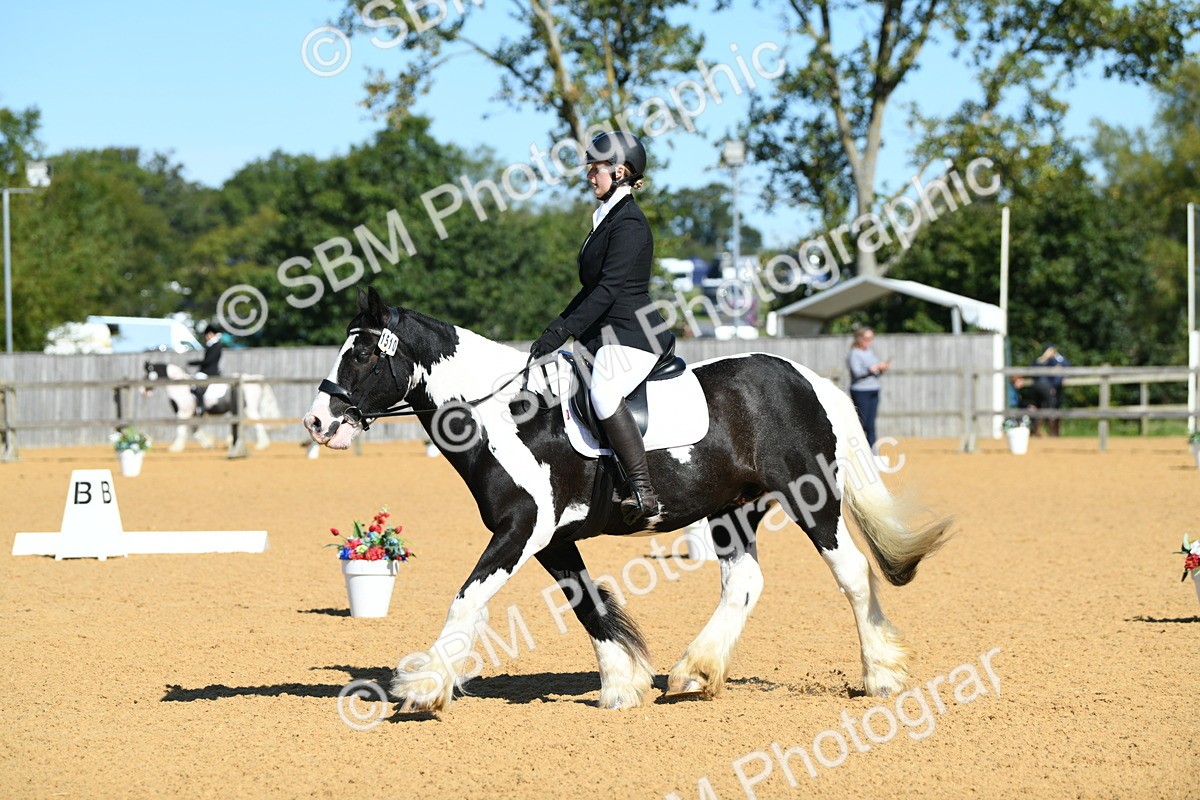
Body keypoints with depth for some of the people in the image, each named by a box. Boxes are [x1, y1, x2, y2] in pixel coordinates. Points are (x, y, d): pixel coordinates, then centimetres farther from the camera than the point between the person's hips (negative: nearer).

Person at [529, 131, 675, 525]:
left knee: (603, 392, -35)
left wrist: (563, 331, -22)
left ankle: (643, 492, -40)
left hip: (633, 333, -12)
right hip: (607, 335, 12)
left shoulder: (629, 223, -13)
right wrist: (557, 327, 16)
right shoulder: (607, 217, 19)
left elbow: (608, 289, -20)